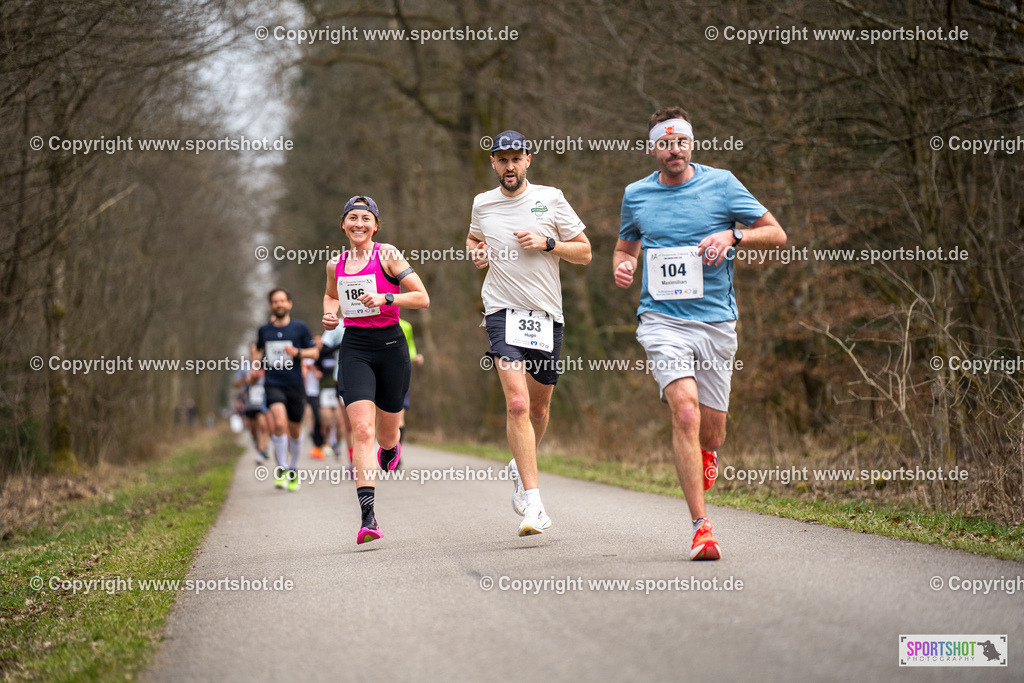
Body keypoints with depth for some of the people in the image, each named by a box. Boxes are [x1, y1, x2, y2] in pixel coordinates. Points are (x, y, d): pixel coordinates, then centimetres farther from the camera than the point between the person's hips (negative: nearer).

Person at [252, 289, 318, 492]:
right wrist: (257, 362, 6)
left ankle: (293, 470, 30)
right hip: (273, 383, 0)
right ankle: (282, 469, -12)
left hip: (295, 385, 0)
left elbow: (314, 352, 6)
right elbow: (258, 350, 26)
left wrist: (297, 352, -12)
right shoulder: (264, 330, 8)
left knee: (294, 430, 9)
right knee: (279, 424, -22)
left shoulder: (300, 328, 3)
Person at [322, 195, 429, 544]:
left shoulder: (387, 255, -4)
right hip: (354, 348, 1)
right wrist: (330, 314, 7)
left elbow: (423, 297, -7)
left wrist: (385, 298, -19)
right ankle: (368, 518, -21)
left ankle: (391, 450, 54)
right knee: (362, 429, -15)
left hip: (390, 345, -1)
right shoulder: (336, 265, 7)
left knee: (386, 431, 12)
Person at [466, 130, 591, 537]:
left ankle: (521, 466, 43)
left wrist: (547, 243, -11)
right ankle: (533, 502, -21)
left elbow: (584, 253, 4)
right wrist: (476, 253, 6)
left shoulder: (550, 199, 1)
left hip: (546, 314, 1)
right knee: (517, 403, -18)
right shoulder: (482, 204, 7)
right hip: (503, 312, -1)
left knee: (538, 407, 13)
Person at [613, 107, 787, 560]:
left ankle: (704, 455, 47)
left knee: (711, 431, 6)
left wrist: (732, 236, -12)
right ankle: (701, 526, -20)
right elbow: (626, 246, 25)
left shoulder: (721, 183, 2)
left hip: (717, 322, 1)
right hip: (663, 321, -1)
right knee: (685, 410, -22)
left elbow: (776, 234, 5)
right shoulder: (636, 195, 8)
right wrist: (621, 267, 1)